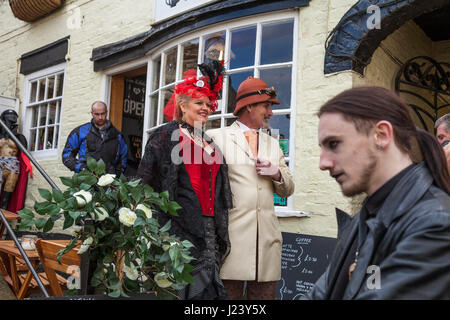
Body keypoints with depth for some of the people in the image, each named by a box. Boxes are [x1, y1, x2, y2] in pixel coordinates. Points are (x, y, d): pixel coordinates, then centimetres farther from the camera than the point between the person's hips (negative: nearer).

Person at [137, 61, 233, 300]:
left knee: (207, 287, 5)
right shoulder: (166, 136, 0)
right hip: (179, 227, -6)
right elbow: (145, 181, -6)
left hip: (208, 232, 6)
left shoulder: (210, 144, 18)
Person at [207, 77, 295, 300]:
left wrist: (277, 173, -1)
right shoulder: (217, 137, 4)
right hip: (229, 237, -4)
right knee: (228, 292, -2)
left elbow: (287, 190, 20)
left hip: (267, 238, 5)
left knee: (264, 293, 8)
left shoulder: (272, 144, 20)